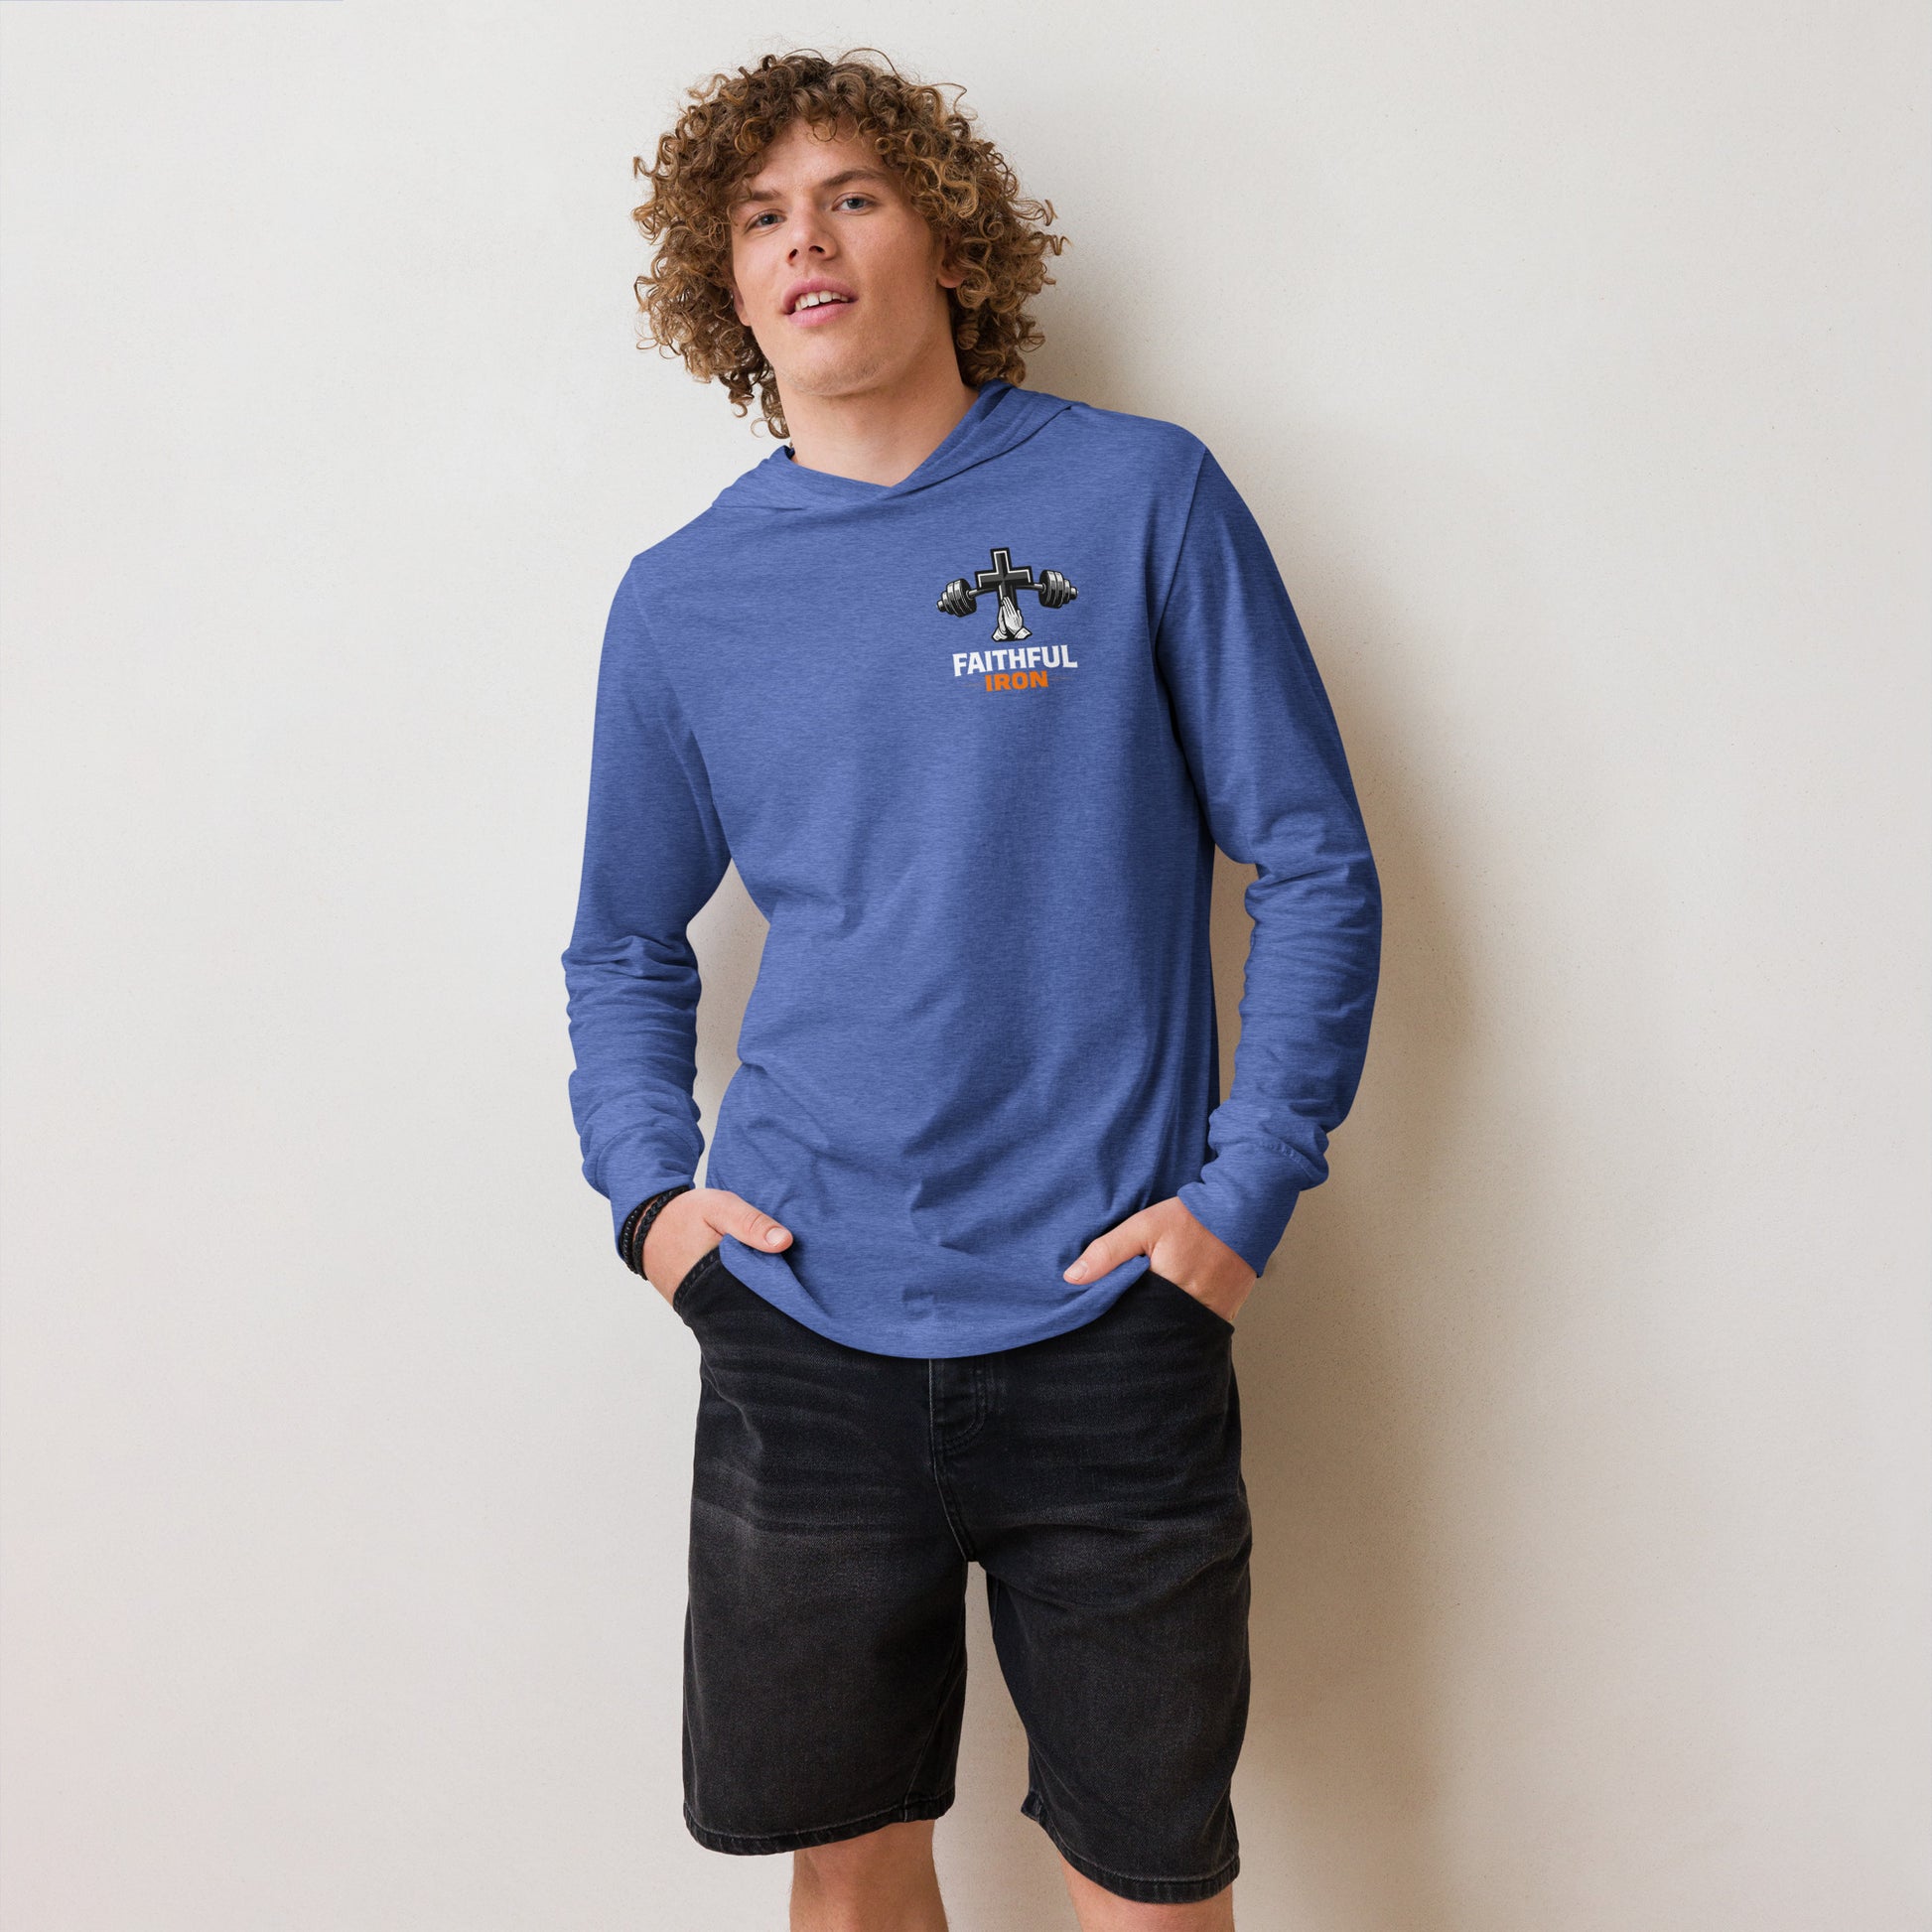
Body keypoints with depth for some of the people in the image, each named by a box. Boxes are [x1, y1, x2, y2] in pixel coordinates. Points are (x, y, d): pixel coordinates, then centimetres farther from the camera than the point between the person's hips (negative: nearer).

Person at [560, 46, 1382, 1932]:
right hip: (798, 1326, 3)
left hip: (1107, 1317, -2)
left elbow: (1316, 868, 0)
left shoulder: (1141, 497, -1)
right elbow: (624, 949, 16)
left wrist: (1245, 1190, -8)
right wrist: (646, 1187, 1)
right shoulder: (680, 601, 7)